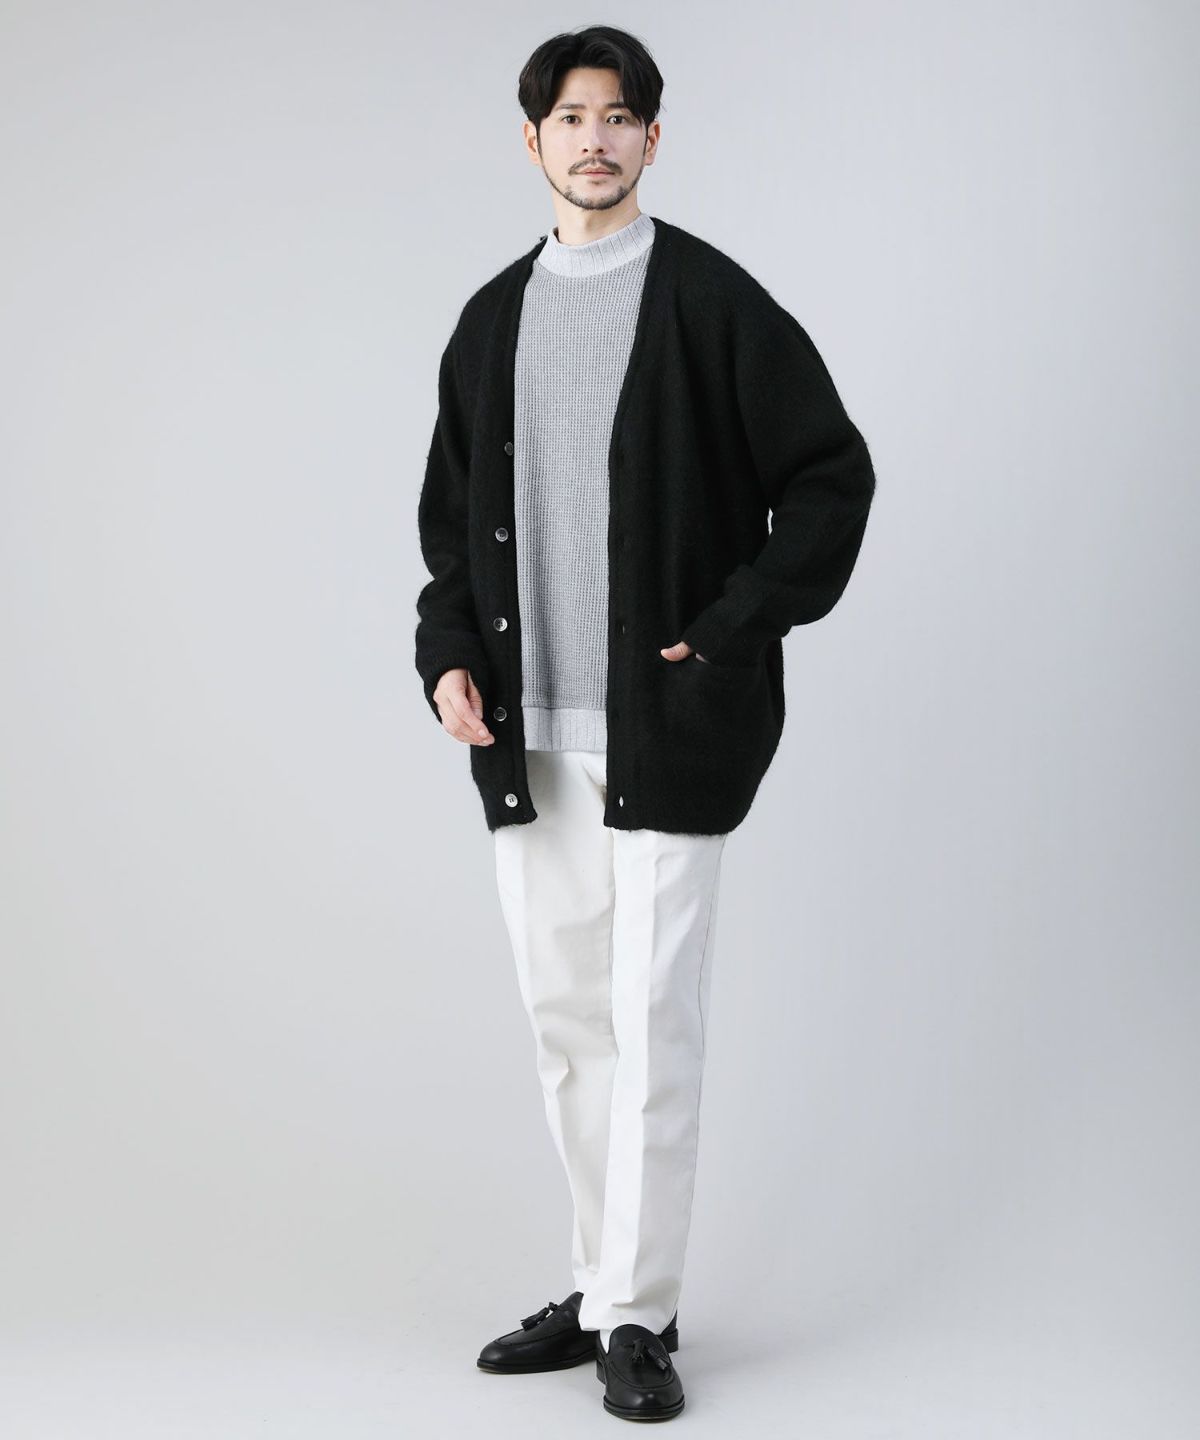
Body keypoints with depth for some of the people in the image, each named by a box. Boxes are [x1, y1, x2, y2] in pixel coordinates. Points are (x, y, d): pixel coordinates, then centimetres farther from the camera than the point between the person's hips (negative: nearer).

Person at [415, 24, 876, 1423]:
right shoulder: (492, 320, 12)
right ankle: (602, 1281, 26)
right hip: (529, 731, 5)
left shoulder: (715, 303, -3)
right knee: (564, 1018, 12)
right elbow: (451, 511, 18)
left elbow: (832, 477, -4)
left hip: (666, 729, -5)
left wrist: (727, 637, -10)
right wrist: (450, 652, 3)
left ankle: (637, 1315, 9)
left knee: (651, 1022, -3)